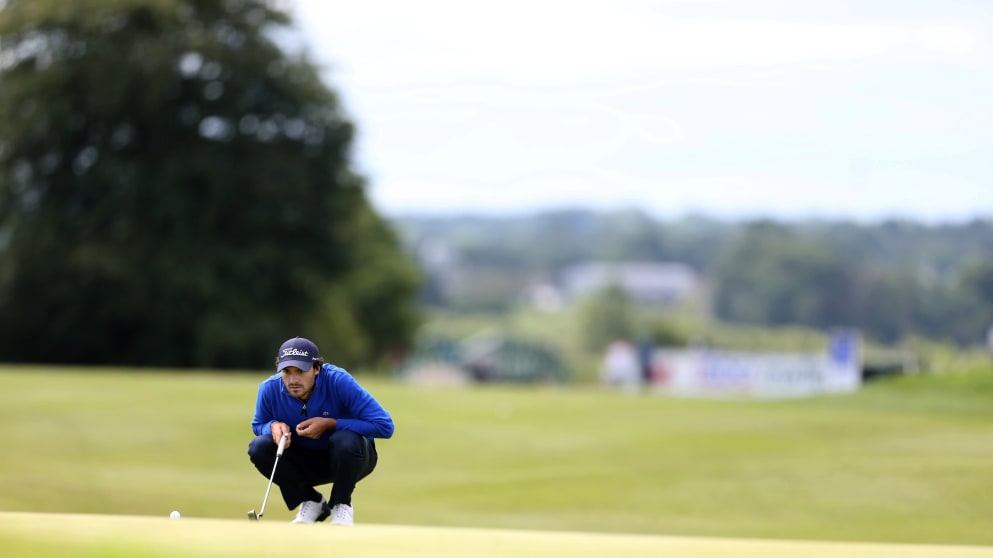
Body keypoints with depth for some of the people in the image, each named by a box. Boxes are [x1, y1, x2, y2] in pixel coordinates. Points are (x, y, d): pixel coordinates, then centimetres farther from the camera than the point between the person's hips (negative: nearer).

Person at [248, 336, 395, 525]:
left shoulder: (338, 381, -29)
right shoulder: (269, 389, -18)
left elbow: (385, 426, -30)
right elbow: (258, 425, 4)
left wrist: (330, 424, -31)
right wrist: (274, 425, -22)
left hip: (345, 459, -3)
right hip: (305, 463, 3)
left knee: (346, 440, -37)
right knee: (259, 447, -22)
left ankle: (341, 505, -7)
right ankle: (312, 502, -1)